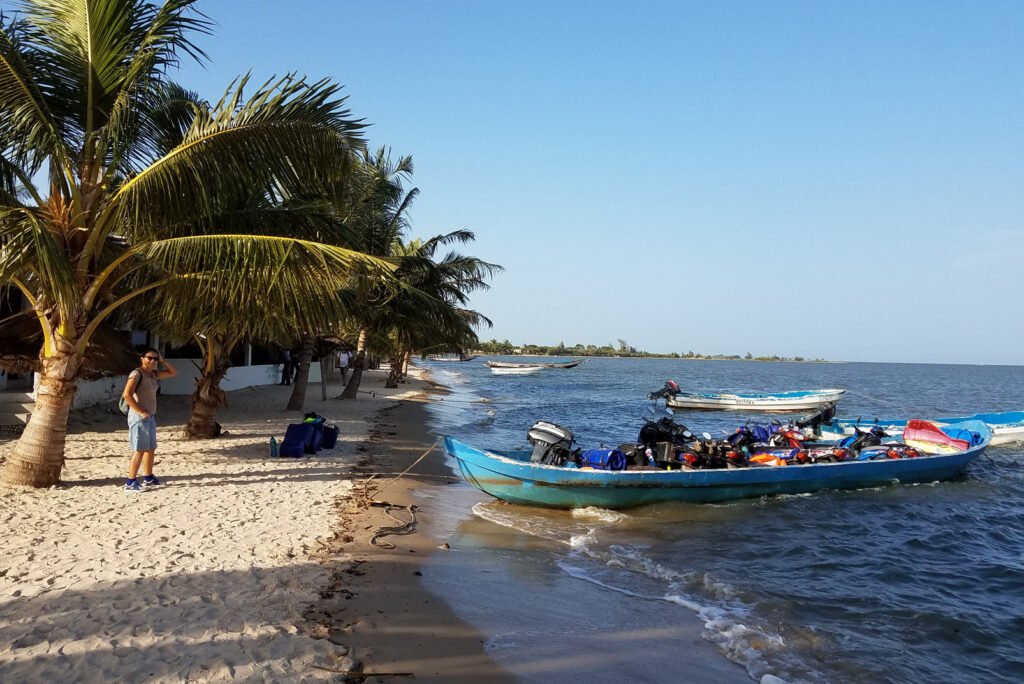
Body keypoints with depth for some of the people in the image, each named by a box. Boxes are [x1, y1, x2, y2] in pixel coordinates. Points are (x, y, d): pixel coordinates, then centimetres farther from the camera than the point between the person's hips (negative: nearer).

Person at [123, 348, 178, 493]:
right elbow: (127, 394, -22)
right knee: (139, 450, -10)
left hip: (150, 416, 9)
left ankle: (148, 478, 25)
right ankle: (130, 483, -6)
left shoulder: (154, 374, 12)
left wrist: (163, 361, 7)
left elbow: (174, 372, 20)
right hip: (139, 417, -9)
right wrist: (140, 411, -20)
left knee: (150, 448, 15)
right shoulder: (136, 374, -13)